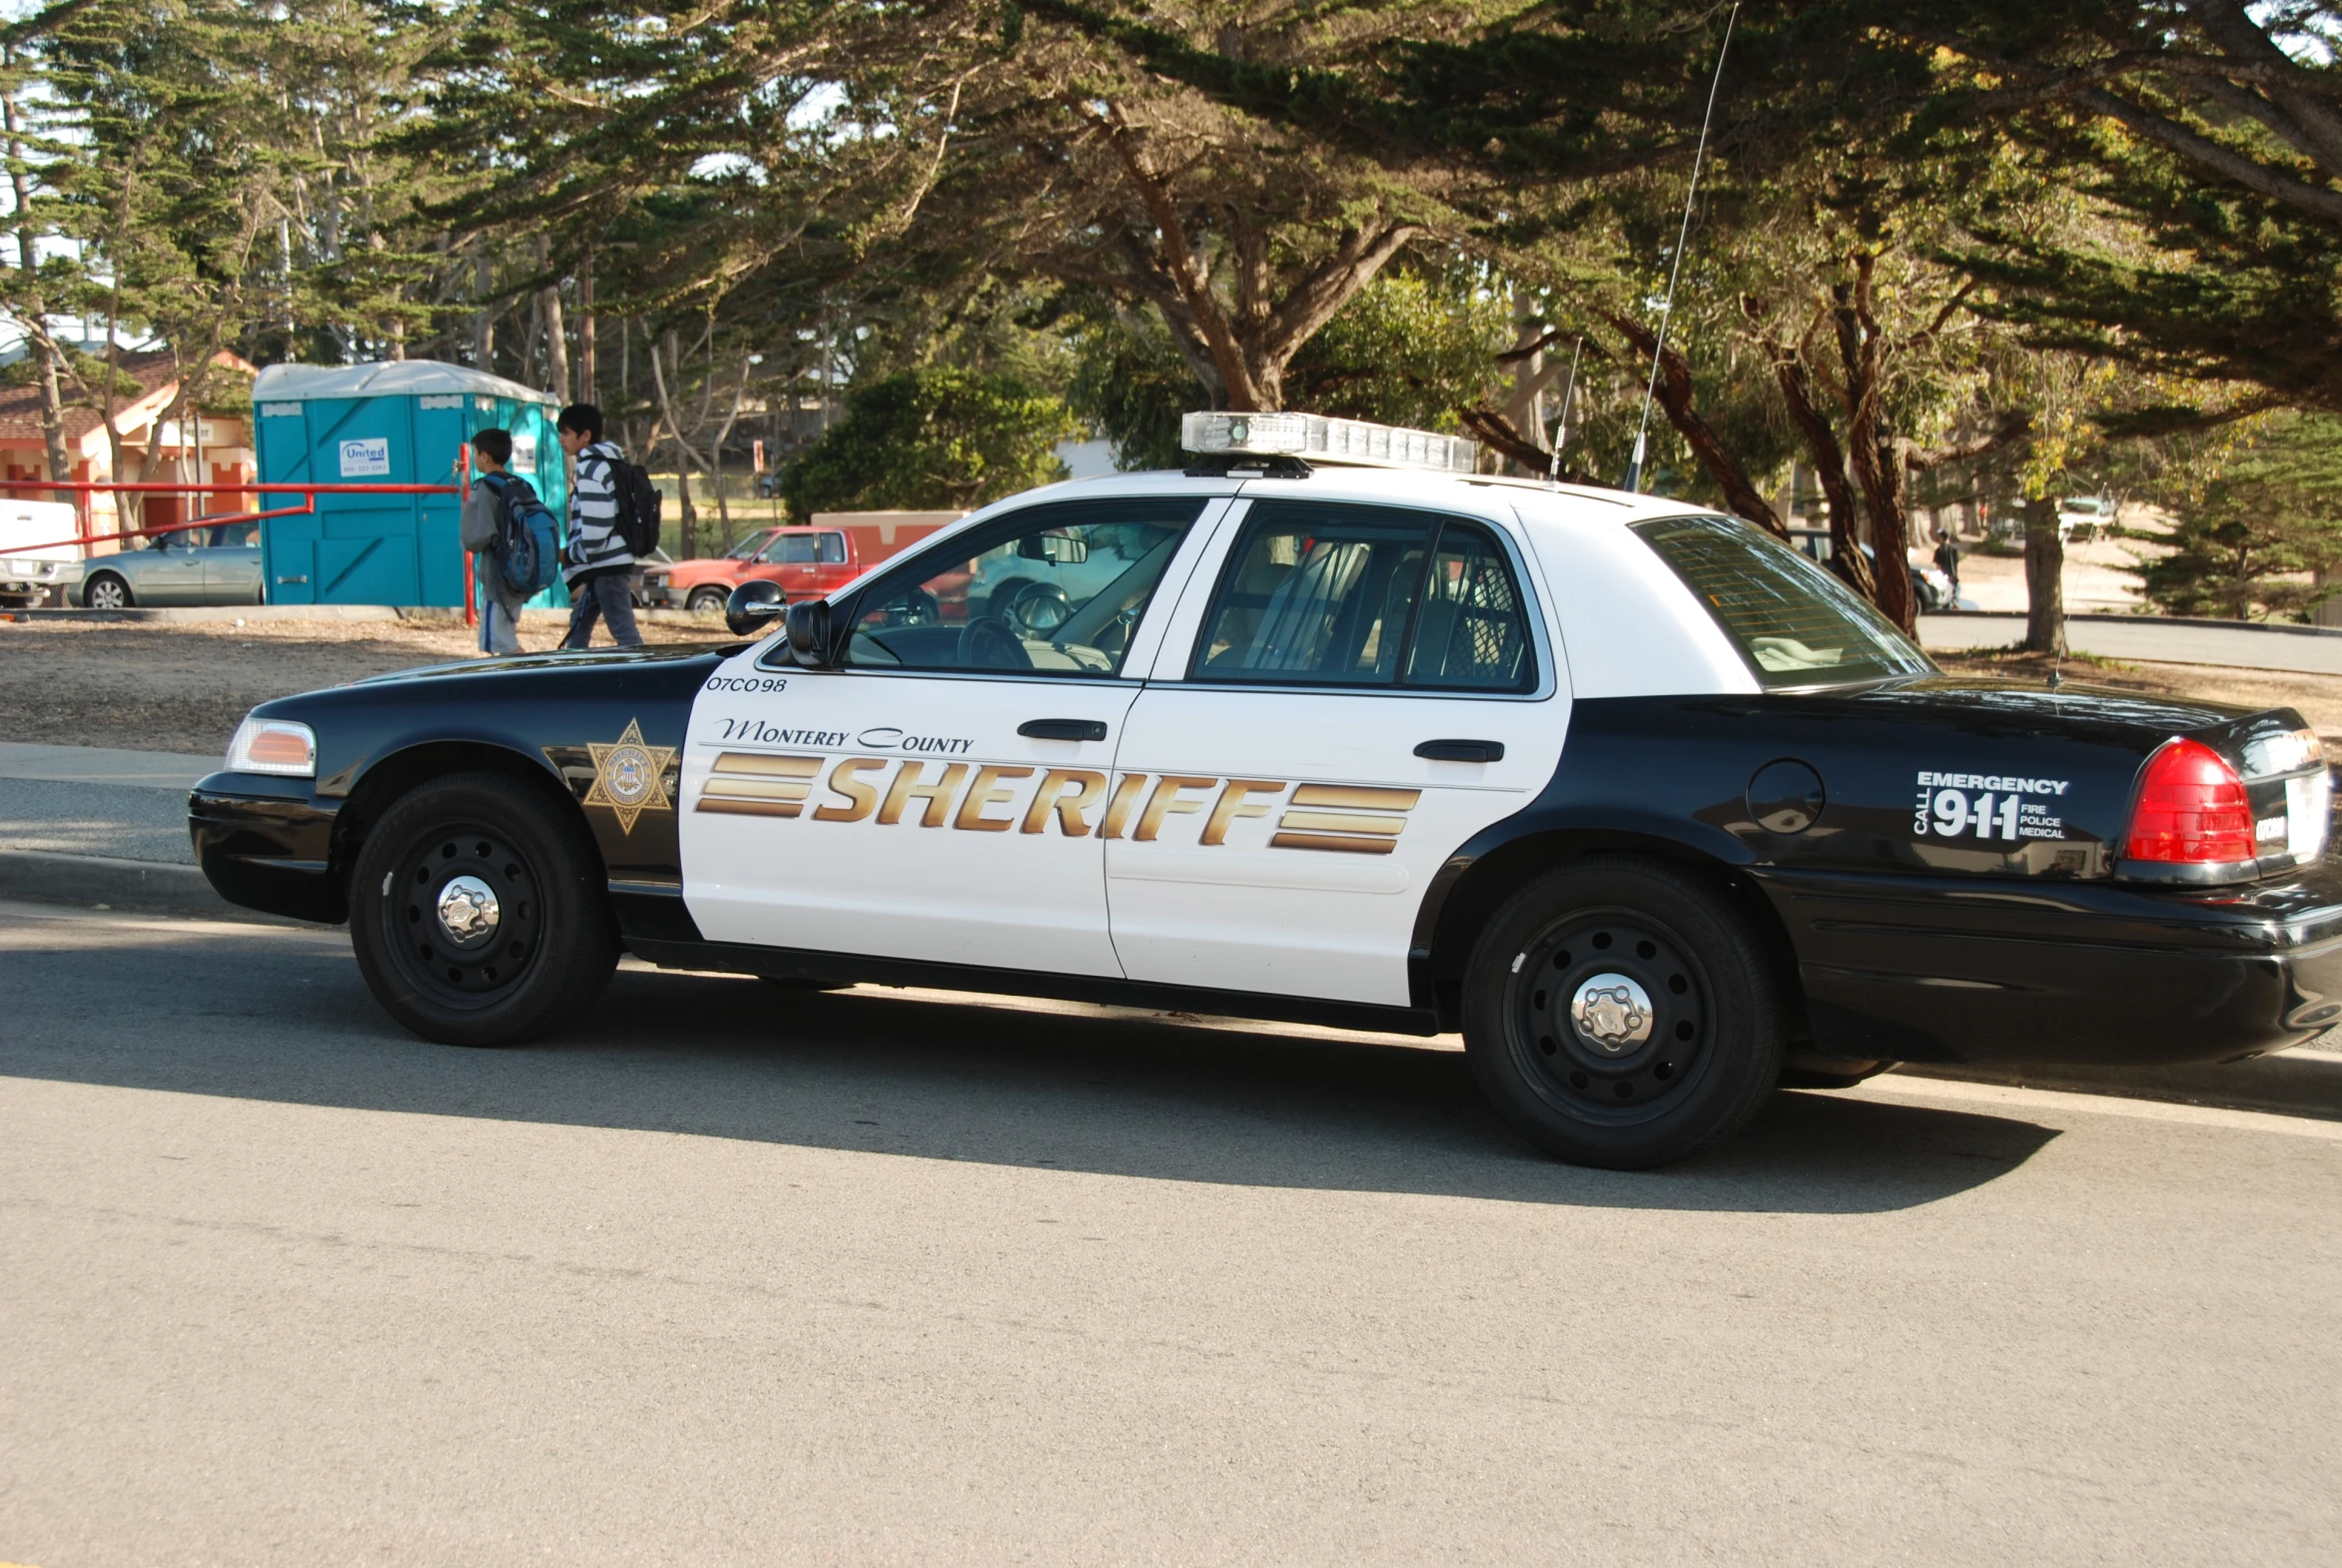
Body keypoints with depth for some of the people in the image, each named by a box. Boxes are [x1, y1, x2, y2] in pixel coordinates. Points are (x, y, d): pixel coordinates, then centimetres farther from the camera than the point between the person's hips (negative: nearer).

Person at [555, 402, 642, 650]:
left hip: (607, 565, -11)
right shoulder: (605, 463, 17)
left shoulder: (591, 467, -14)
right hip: (604, 565, 11)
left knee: (625, 633, -13)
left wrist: (570, 555, -9)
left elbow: (595, 526, -22)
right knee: (579, 626, 18)